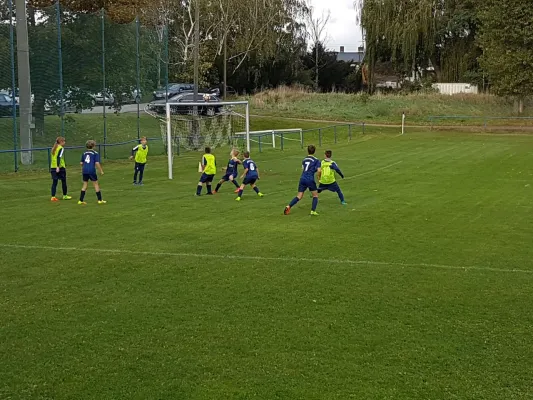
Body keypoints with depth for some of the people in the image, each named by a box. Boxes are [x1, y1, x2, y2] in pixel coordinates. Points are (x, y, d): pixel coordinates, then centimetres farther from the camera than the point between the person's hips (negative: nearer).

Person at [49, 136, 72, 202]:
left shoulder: (54, 148, 14)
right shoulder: (61, 148, -9)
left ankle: (53, 197, -4)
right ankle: (65, 195, 19)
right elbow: (59, 157, -21)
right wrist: (58, 167, -27)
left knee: (54, 182, 4)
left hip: (53, 167, 7)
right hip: (60, 167, -6)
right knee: (63, 181, 9)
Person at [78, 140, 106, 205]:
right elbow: (97, 163, -11)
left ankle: (81, 200, 10)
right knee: (96, 184, 6)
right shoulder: (95, 153, -3)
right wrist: (101, 171, -4)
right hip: (92, 171, -5)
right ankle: (100, 200, 10)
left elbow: (81, 163, 15)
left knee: (85, 185, 12)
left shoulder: (84, 153, 12)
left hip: (84, 171, 5)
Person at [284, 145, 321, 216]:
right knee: (315, 195, 14)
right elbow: (319, 170, -10)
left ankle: (289, 206, -11)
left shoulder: (304, 159, 14)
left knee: (299, 196, 7)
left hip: (302, 179, 4)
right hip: (310, 180, -4)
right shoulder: (316, 160, -1)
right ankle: (313, 211, 3)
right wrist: (319, 176, 9)